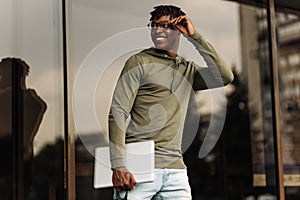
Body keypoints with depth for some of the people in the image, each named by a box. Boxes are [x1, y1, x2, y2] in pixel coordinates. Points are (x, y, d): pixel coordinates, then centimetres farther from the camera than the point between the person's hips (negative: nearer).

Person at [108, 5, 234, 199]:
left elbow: (225, 77, 0)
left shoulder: (188, 70, 17)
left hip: (175, 169, 4)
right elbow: (118, 113, -5)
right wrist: (118, 166, -16)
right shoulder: (139, 62, 2)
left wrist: (195, 37, 0)